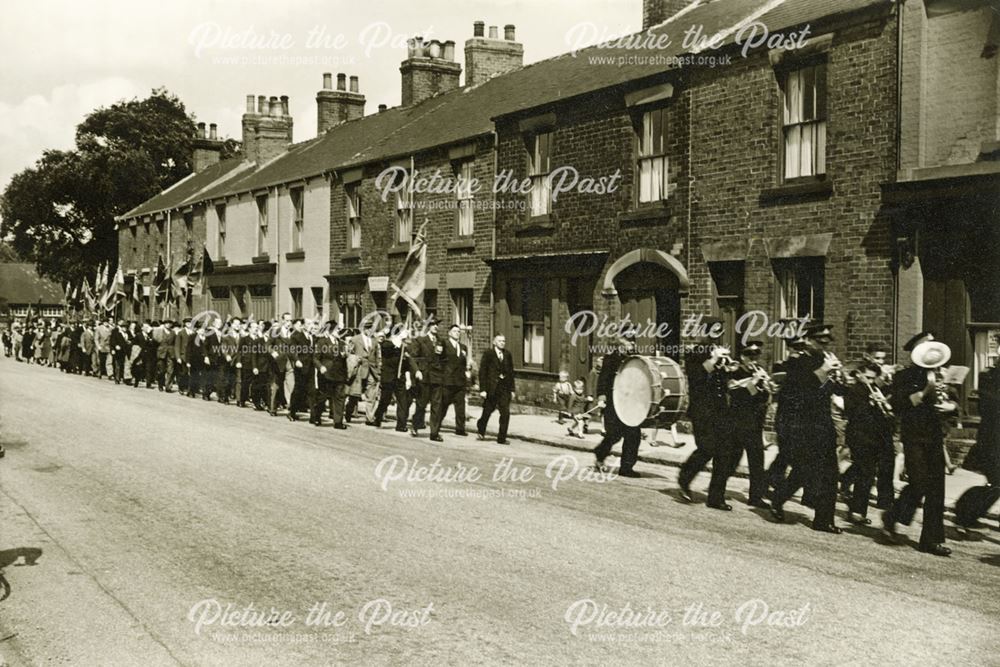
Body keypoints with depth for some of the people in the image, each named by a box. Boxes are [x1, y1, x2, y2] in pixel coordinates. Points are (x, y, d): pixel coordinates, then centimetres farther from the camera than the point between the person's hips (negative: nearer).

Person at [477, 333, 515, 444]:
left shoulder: (507, 355, 10)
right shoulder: (488, 354, -3)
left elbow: (511, 373, 13)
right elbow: (482, 372, -6)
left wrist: (512, 389, 9)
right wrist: (482, 389, -12)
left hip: (504, 388, 3)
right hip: (492, 388, -3)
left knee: (505, 413, -7)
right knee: (488, 410, 10)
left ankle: (502, 438, 0)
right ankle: (480, 429, 37)